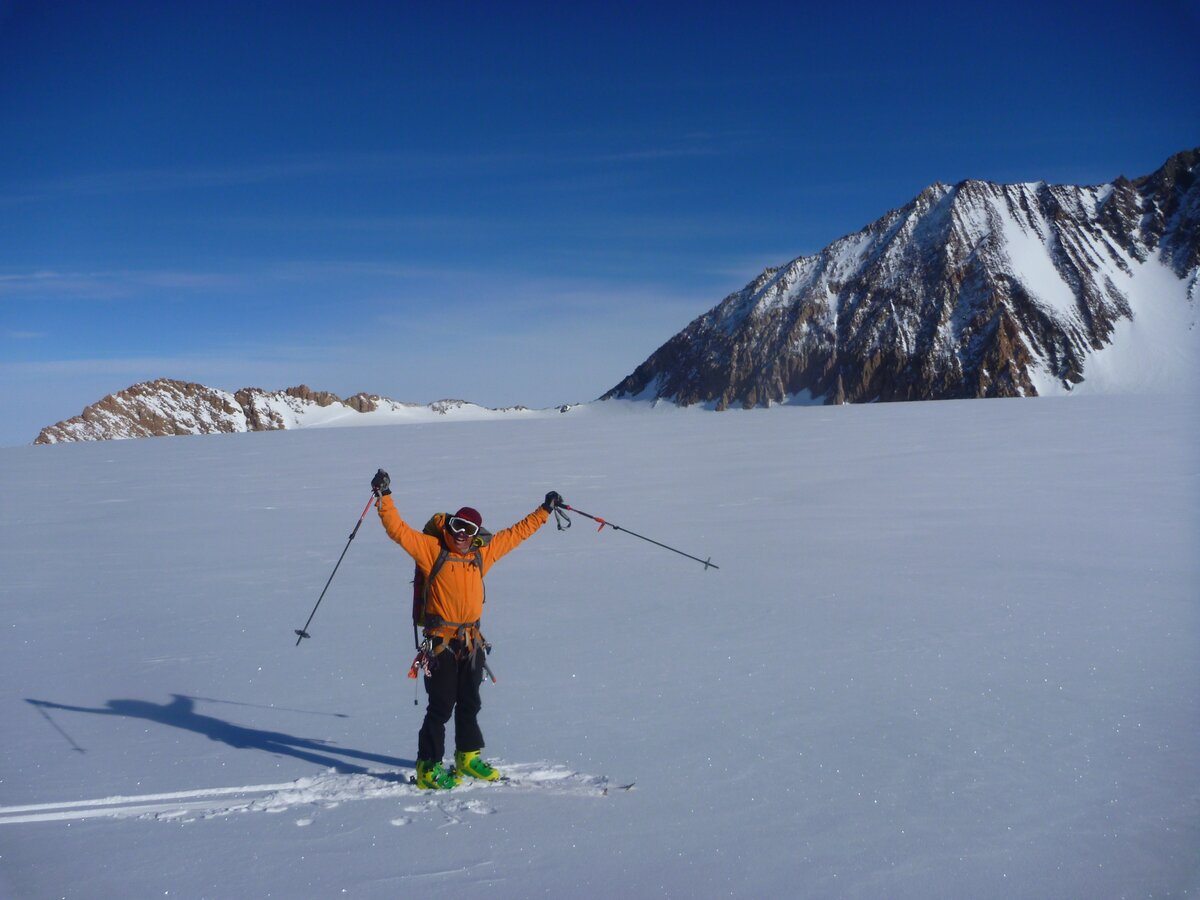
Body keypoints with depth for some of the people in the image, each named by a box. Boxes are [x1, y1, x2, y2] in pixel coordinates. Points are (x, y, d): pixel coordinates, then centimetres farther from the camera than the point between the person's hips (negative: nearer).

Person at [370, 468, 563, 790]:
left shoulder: (482, 553, 10)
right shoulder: (432, 549, -4)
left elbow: (516, 533, 19)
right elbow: (398, 530, -11)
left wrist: (544, 510, 23)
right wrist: (384, 497, -21)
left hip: (472, 642, 5)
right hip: (441, 642, -5)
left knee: (469, 705, 17)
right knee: (441, 708, -2)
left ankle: (467, 758, 33)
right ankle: (428, 769, 8)